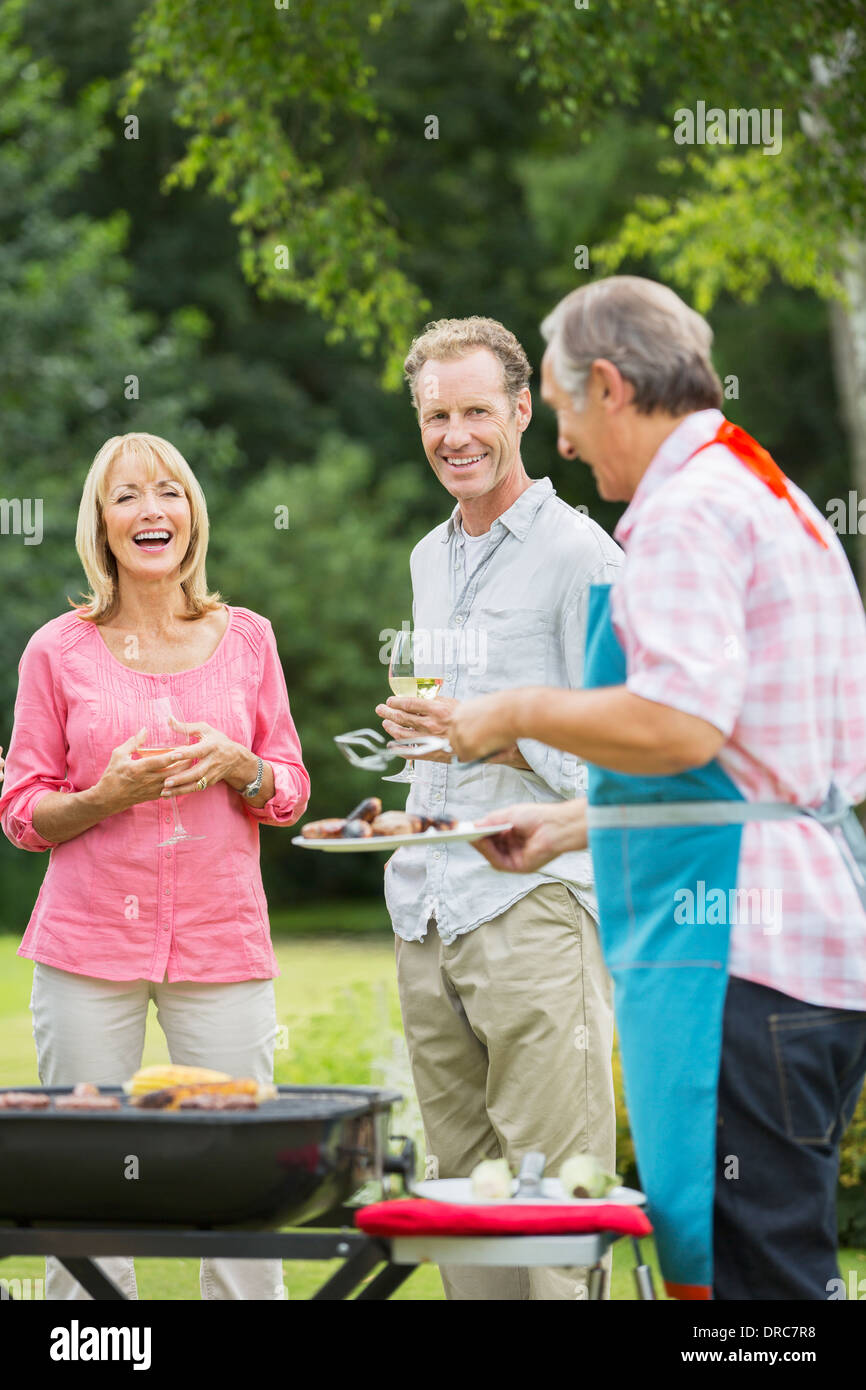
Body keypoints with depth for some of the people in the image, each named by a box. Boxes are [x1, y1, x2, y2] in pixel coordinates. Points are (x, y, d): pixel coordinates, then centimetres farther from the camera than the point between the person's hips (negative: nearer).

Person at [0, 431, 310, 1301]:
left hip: (223, 941, 1)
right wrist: (107, 797, -13)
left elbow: (289, 793, 14)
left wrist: (235, 766, -7)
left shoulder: (247, 639, 9)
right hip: (90, 943, -1)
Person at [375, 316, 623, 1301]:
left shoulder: (577, 555, -4)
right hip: (426, 916, 7)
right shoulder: (429, 559, 20)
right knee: (458, 1179, 7)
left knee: (552, 1192, -10)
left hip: (533, 904, -7)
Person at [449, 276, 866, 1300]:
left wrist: (518, 712, -8)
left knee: (737, 1269, -9)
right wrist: (570, 827, 30)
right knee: (776, 1260, 12)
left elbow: (679, 726, -24)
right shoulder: (776, 502, 22)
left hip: (731, 942, -11)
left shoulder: (689, 510, -11)